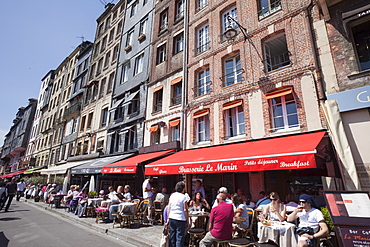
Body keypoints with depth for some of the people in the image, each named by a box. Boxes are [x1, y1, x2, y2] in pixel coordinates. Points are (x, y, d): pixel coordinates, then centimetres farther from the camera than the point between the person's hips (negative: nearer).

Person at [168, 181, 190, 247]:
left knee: (172, 236, 17)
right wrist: (187, 221, -2)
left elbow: (169, 208, 10)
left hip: (171, 218, 6)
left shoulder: (172, 196, 7)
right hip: (180, 219, -5)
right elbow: (185, 210, -9)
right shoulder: (183, 197, -9)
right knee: (180, 237, 4)